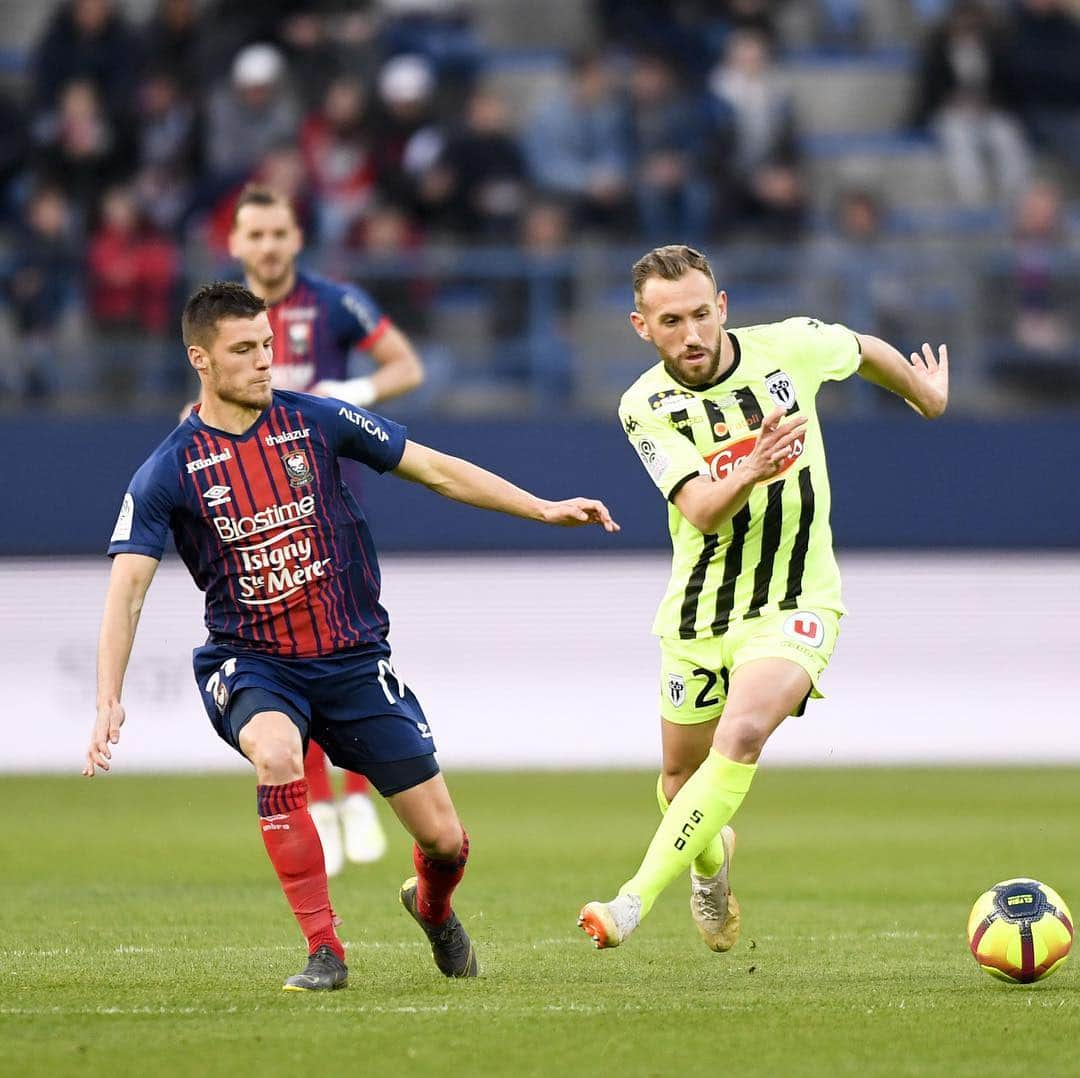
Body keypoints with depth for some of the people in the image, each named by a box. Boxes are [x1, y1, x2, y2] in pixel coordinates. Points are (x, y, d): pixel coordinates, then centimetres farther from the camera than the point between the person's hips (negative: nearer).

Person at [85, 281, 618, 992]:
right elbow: (127, 589, -11)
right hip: (250, 665, -2)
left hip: (354, 660, 2)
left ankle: (432, 906, 38)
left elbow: (435, 470, 5)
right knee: (277, 753, -37)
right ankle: (325, 952, -24)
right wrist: (109, 701, -22)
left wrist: (543, 509, 0)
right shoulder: (168, 473, -7)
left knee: (443, 839, -2)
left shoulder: (316, 422, -2)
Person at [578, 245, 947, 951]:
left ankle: (637, 898, -28)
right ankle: (712, 859, 51)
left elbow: (865, 350, 14)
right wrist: (752, 472, -43)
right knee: (682, 780, 14)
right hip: (697, 613, 2)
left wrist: (927, 395, 31)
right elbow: (701, 511, -22)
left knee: (741, 736, -28)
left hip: (794, 605, -2)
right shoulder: (646, 407, -11)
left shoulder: (790, 346, -10)